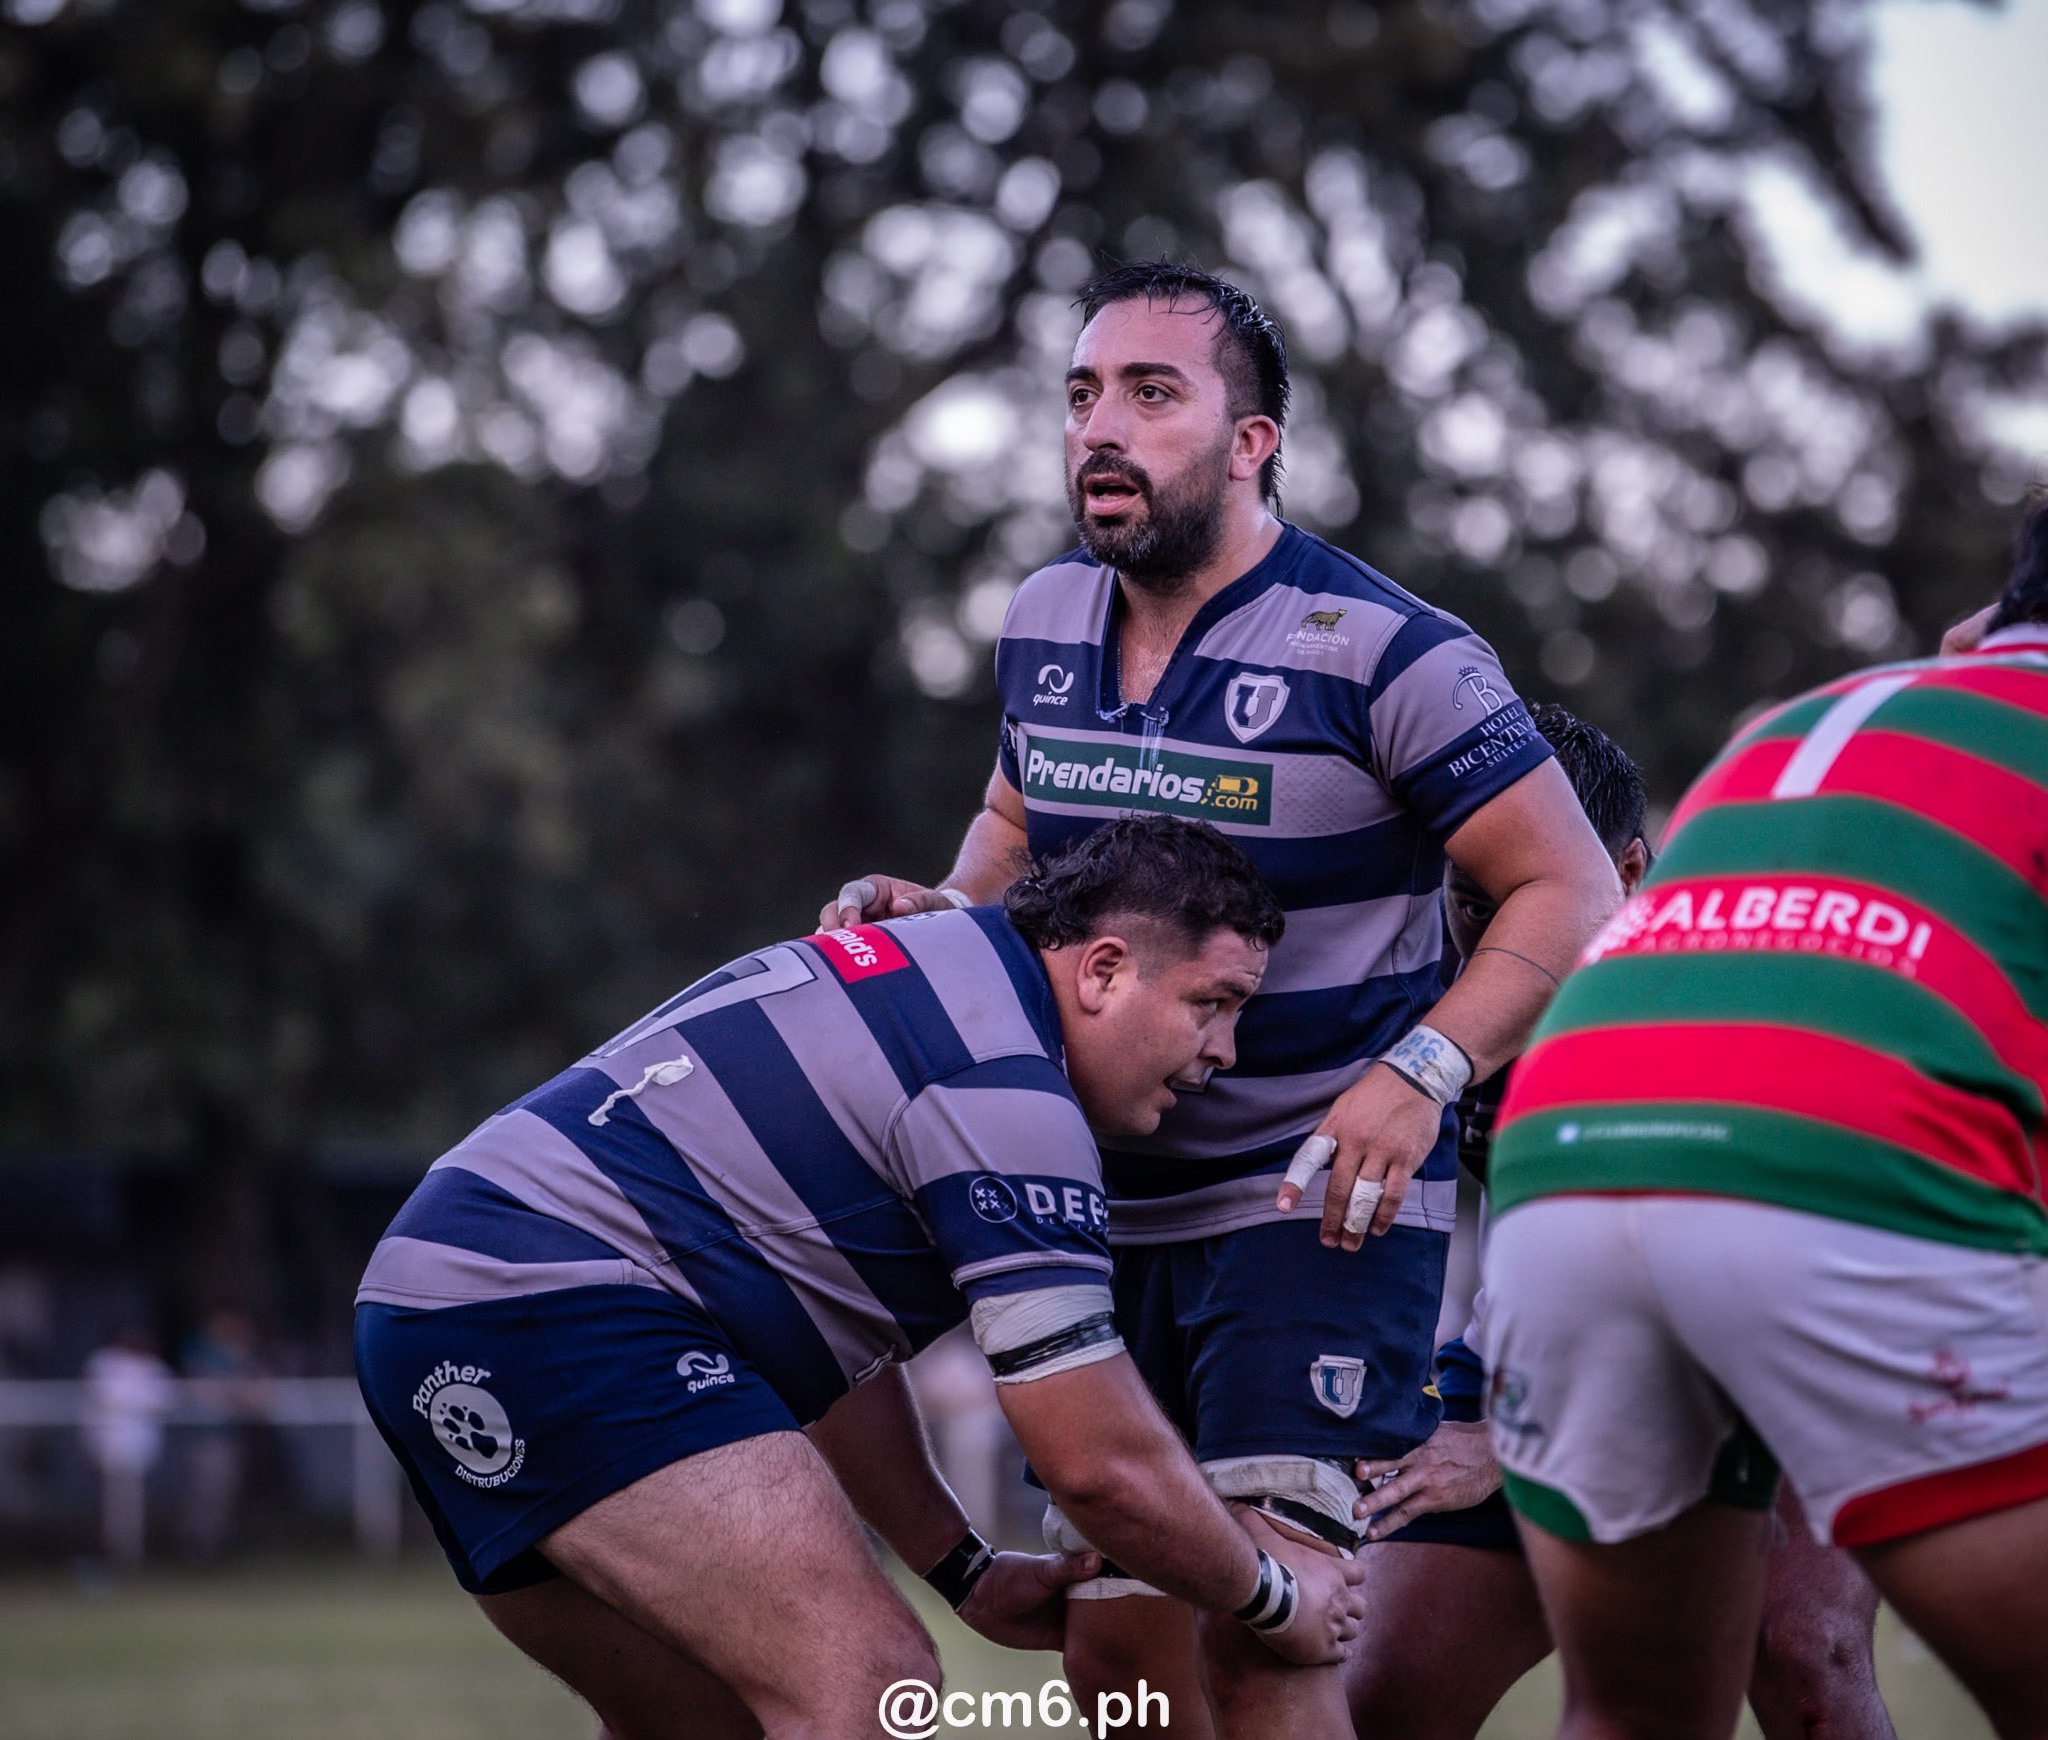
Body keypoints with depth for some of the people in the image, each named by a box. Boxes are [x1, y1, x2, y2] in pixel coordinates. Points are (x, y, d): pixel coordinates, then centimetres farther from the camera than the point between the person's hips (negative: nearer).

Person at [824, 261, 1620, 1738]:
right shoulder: (1042, 625, 5)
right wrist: (953, 908, 4)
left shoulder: (1380, 650, -15)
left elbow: (1572, 889, -12)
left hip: (1319, 1209, -7)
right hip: (1113, 1210, 7)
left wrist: (1423, 1073, -24)